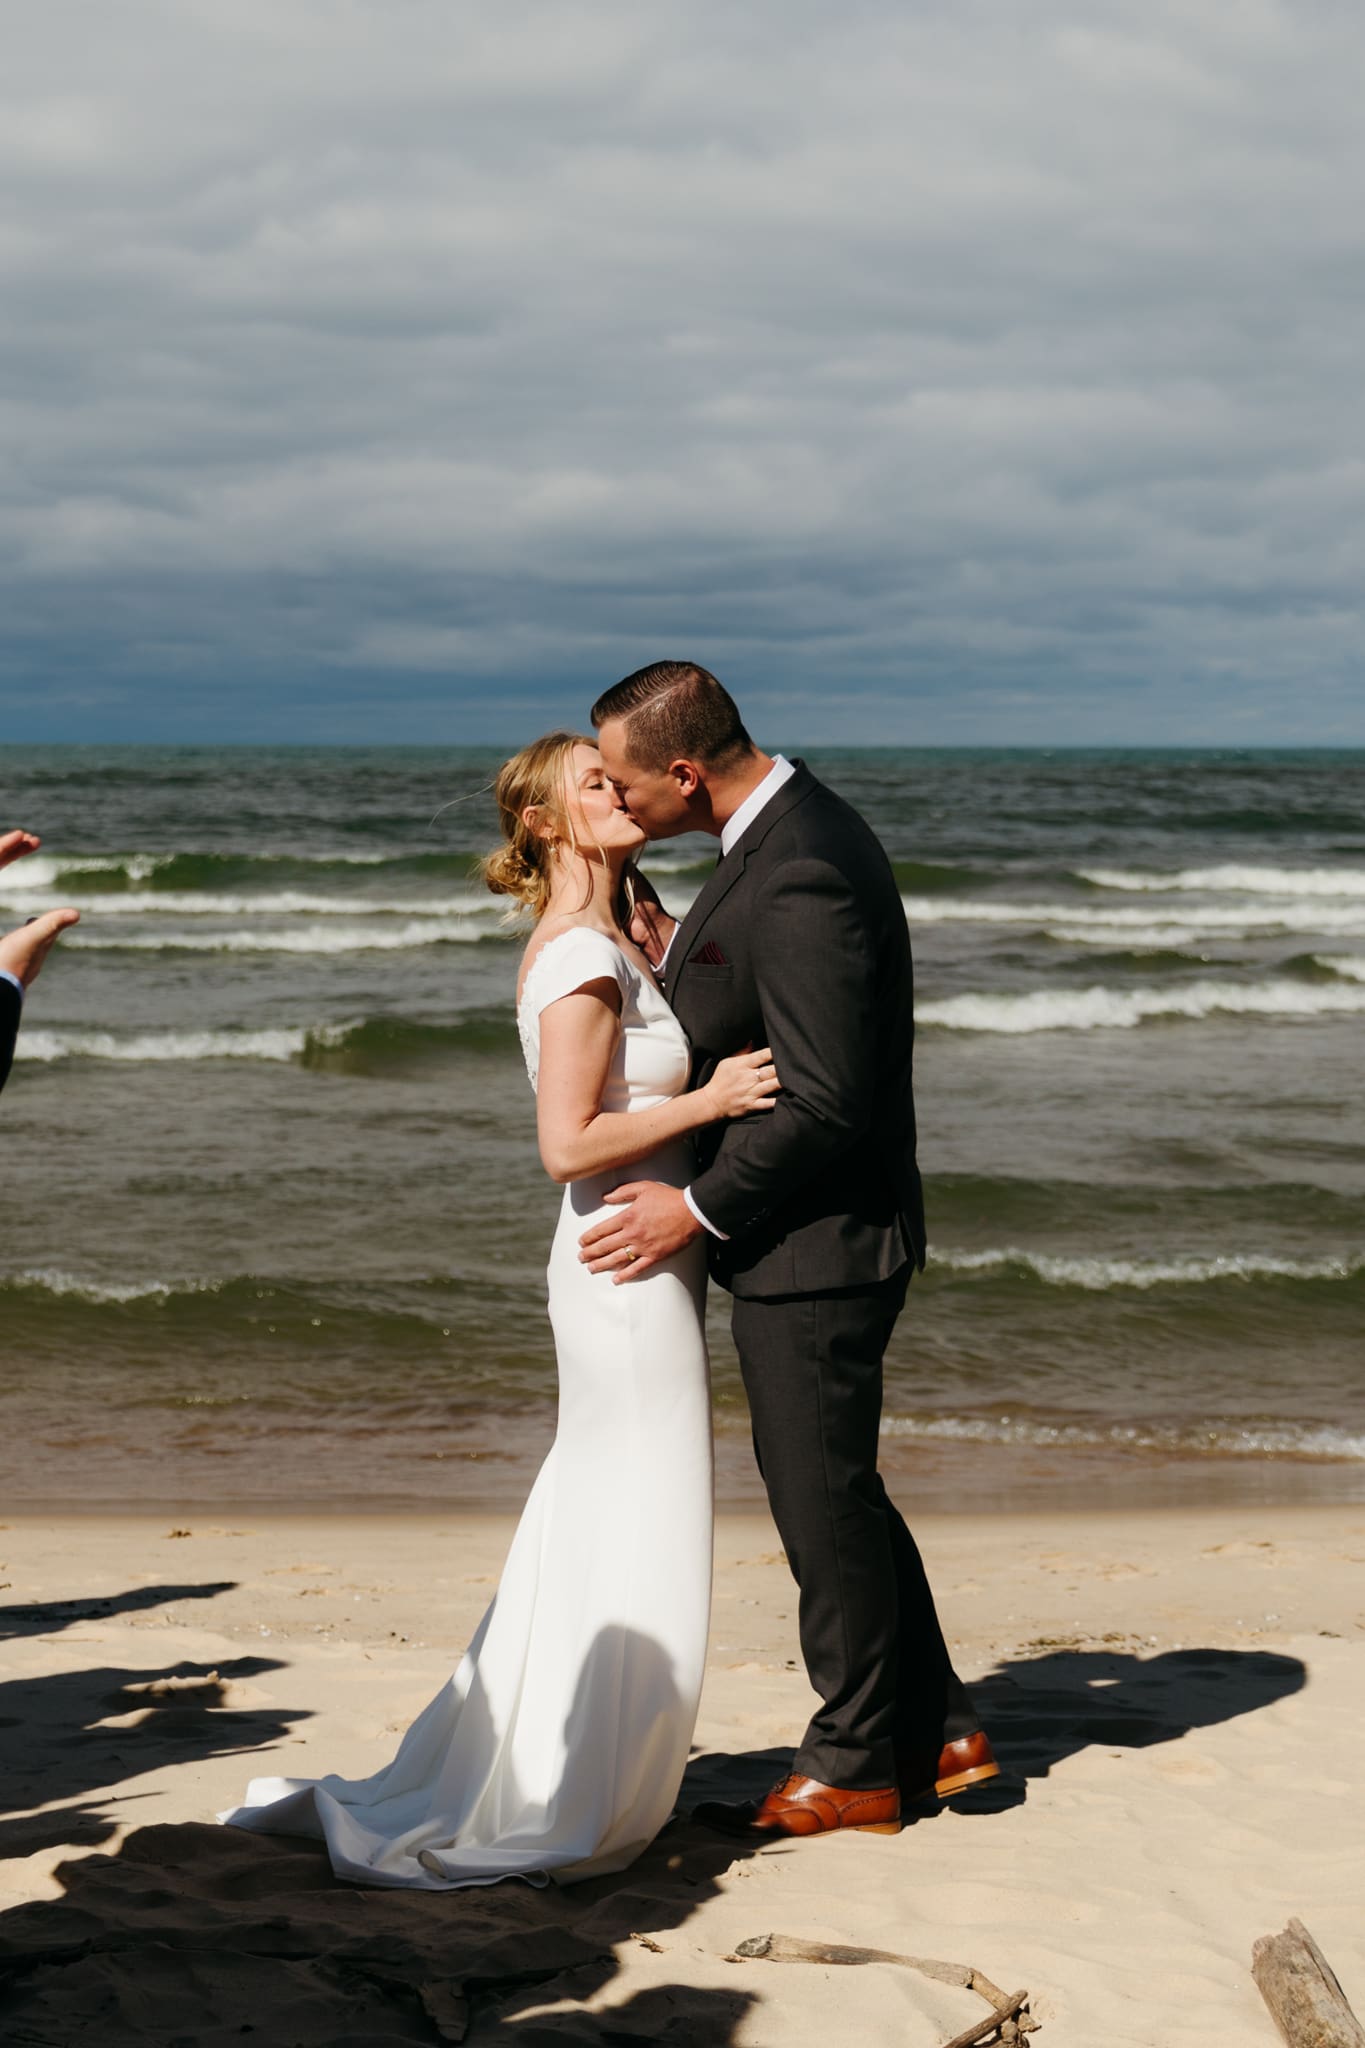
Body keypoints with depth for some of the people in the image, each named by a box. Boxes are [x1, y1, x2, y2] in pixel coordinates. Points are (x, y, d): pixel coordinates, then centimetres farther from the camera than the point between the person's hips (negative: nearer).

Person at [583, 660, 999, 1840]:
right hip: (809, 1237, 10)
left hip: (811, 1249, -10)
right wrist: (677, 953, -1)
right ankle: (936, 1733, 29)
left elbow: (824, 1103, -26)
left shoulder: (799, 880, -26)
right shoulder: (792, 826, 7)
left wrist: (698, 1209, -17)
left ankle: (854, 1768, 19)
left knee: (824, 1500, 4)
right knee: (835, 1491, 19)